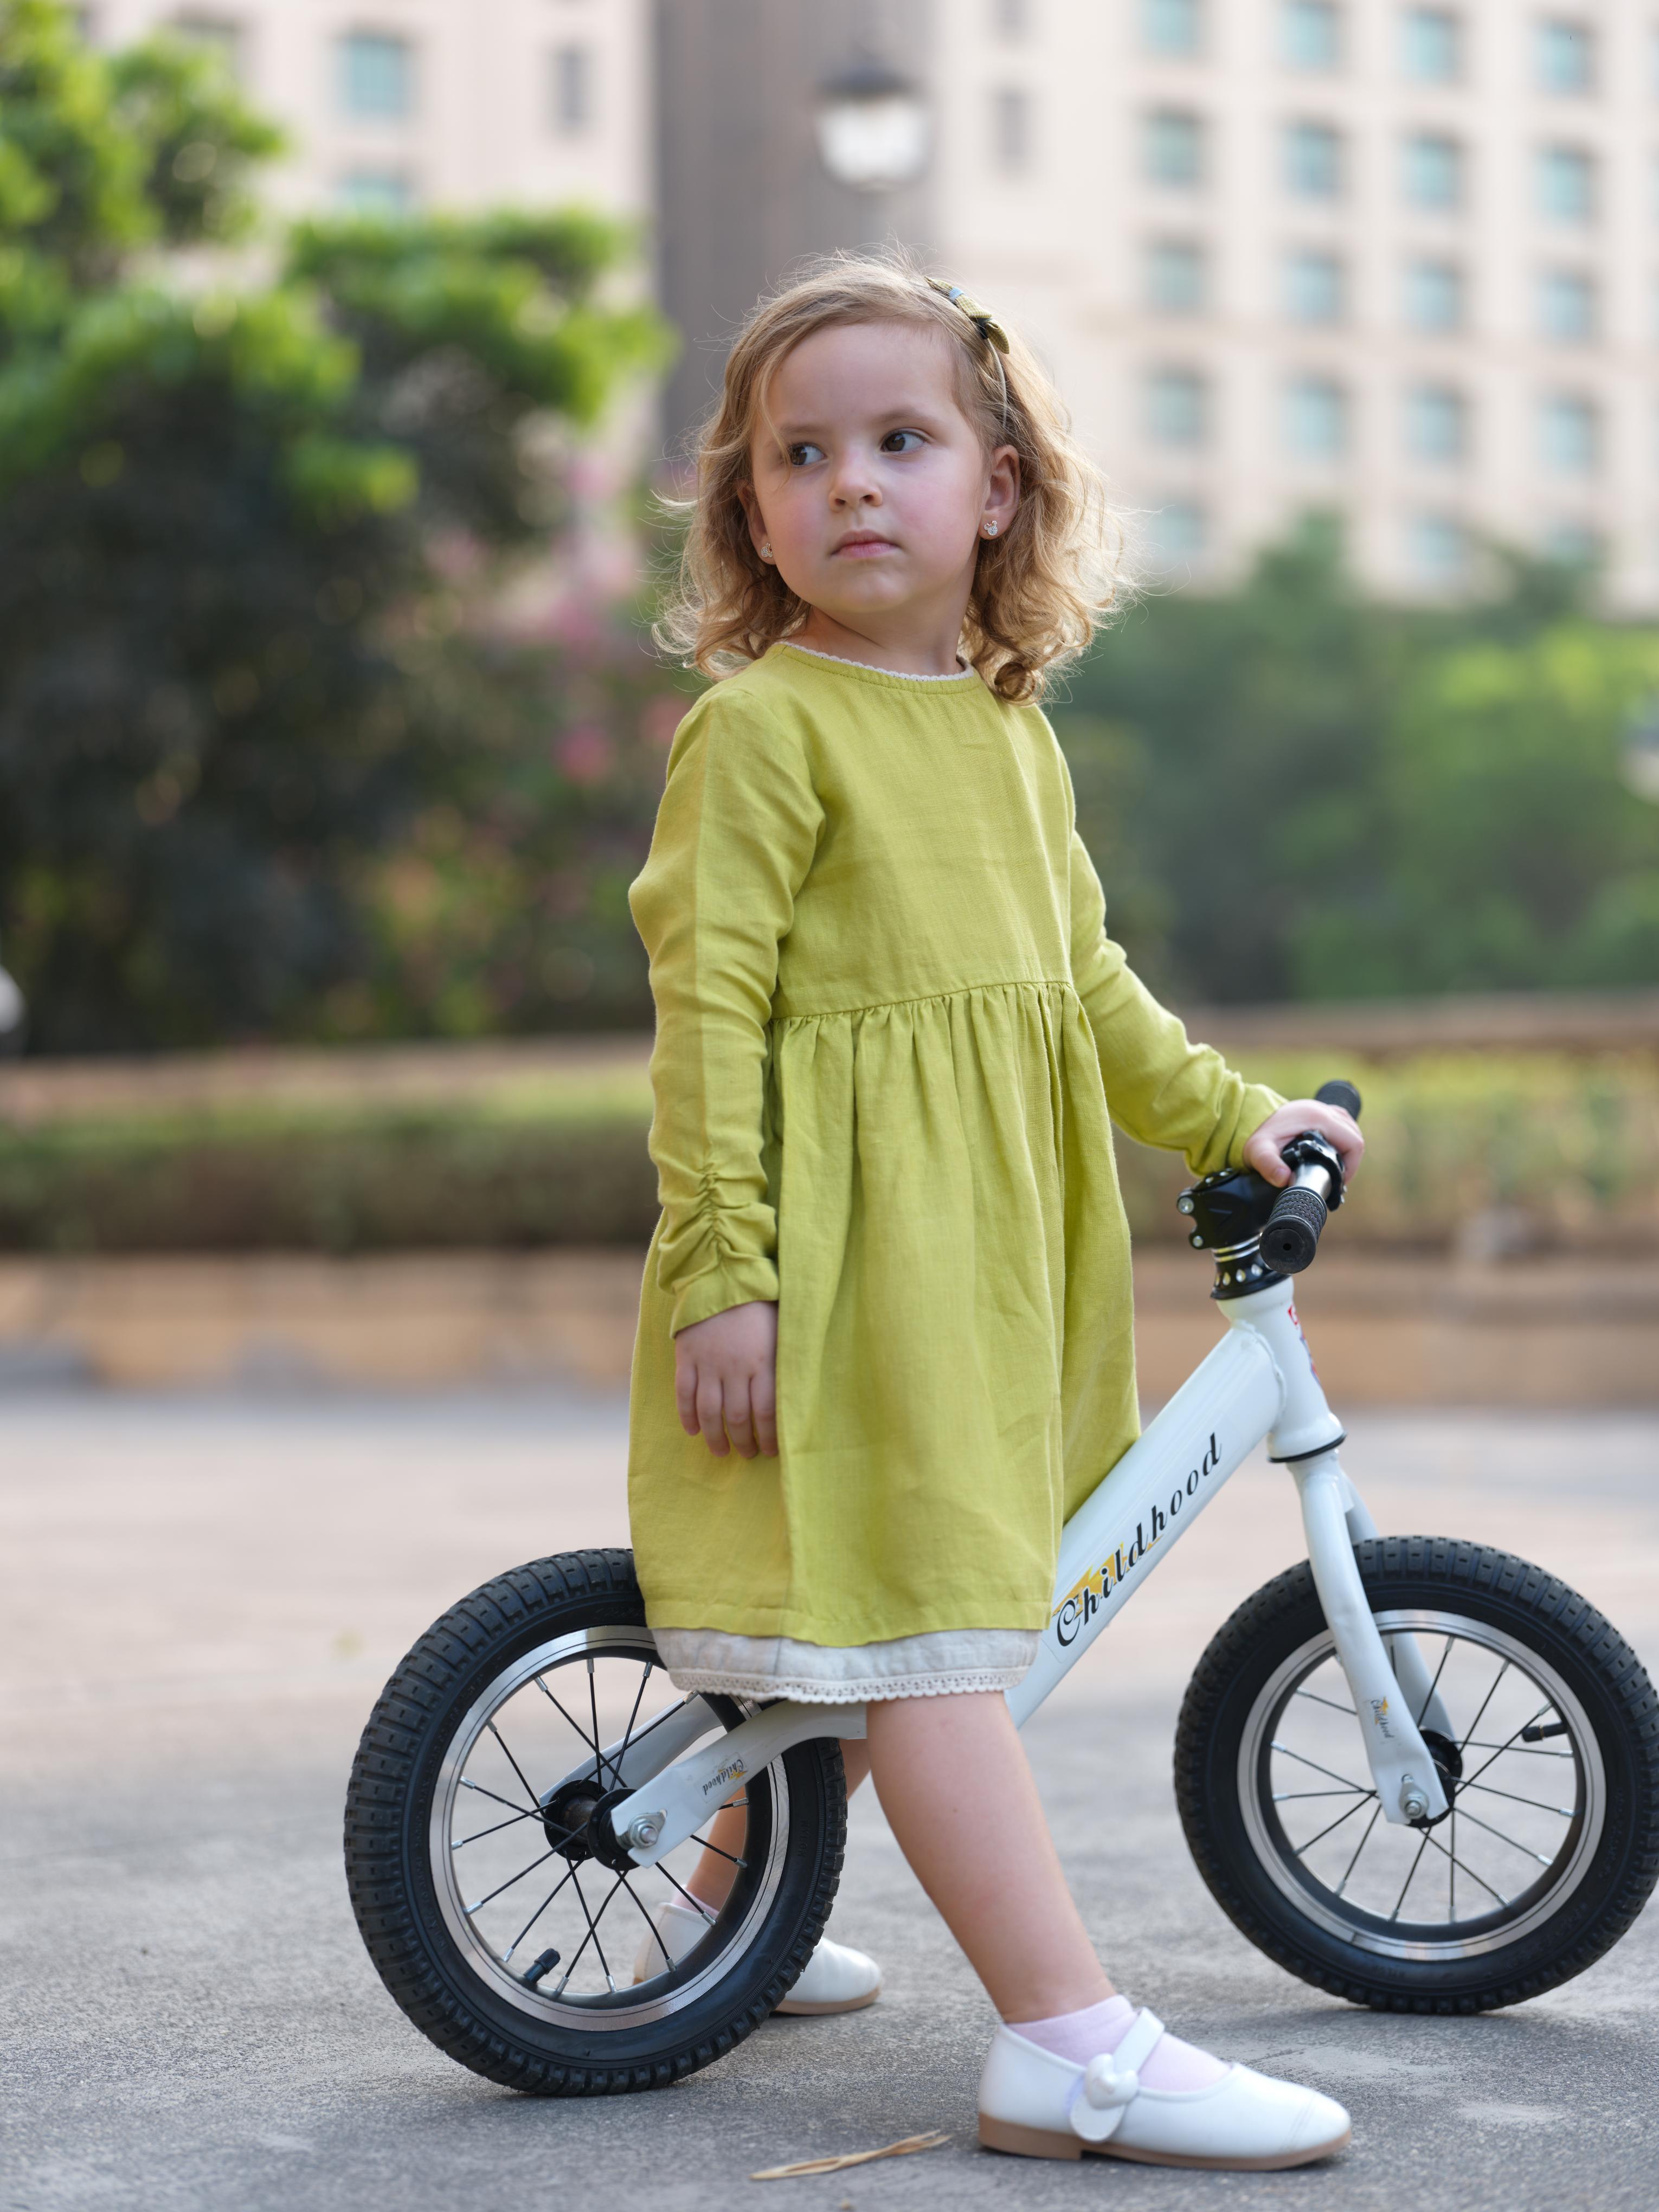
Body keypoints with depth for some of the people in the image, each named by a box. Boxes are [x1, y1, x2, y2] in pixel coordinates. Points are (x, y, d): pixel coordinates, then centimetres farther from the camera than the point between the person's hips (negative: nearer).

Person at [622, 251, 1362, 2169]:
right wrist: (718, 1268, -18)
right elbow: (707, 998, -13)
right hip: (839, 1238, -8)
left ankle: (728, 1900, 36)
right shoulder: (765, 722, -9)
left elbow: (1083, 979, 25)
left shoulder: (1015, 733, 15)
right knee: (916, 1615, -10)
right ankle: (1071, 2042, -12)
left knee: (880, 1607, 16)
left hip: (987, 1238, 8)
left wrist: (1226, 1115, 24)